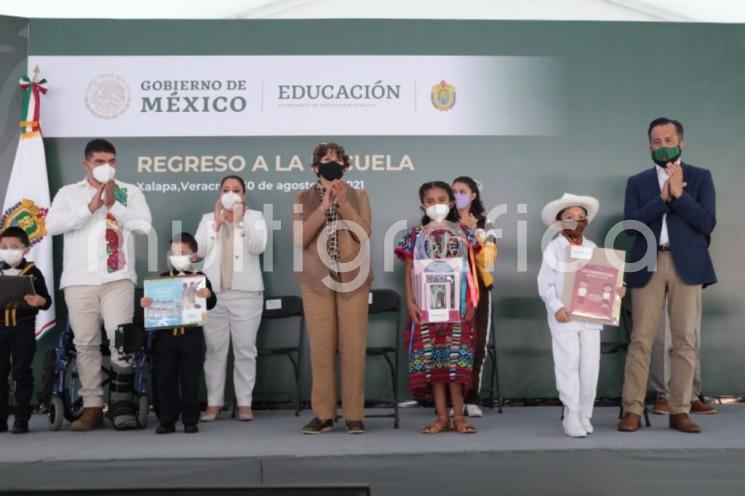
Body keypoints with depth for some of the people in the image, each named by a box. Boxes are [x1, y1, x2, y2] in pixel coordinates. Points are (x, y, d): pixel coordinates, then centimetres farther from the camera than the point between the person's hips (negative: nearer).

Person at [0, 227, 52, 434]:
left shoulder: (33, 272, -1)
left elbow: (46, 300, -2)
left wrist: (40, 301, -24)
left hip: (24, 328, -4)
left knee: (21, 373, -1)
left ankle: (21, 420, 5)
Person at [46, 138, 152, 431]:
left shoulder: (130, 192, 12)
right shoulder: (68, 193, 13)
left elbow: (144, 225, 0)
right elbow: (52, 225, -2)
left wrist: (114, 205, -10)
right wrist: (90, 208, -10)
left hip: (118, 278, -1)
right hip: (79, 279, 1)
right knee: (85, 343, 2)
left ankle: (121, 404, -1)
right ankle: (92, 408, 8)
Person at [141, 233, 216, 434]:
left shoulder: (200, 278, 0)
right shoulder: (161, 279, 7)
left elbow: (210, 304, -5)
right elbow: (153, 303, 7)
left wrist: (208, 295, -27)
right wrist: (145, 303, -15)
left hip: (191, 335, -2)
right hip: (165, 336, 2)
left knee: (190, 380, 5)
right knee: (165, 379, 6)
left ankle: (190, 421, 14)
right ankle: (167, 420, 15)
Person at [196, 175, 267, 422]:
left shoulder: (255, 217, 7)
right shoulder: (208, 218, 13)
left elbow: (258, 247, -10)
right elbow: (200, 250, -1)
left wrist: (240, 220, -16)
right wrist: (217, 223, -7)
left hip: (246, 293, -2)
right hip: (213, 293, 2)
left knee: (245, 350, 0)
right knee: (214, 350, 3)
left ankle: (244, 403, 5)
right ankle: (214, 402, 10)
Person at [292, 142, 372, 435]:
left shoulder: (358, 195, 11)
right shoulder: (304, 199, 10)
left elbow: (364, 234, -2)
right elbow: (299, 240, -3)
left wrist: (344, 203, -11)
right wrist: (323, 207, -10)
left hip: (353, 278, 0)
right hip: (317, 280, 0)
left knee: (353, 347, -3)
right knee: (320, 347, -2)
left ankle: (354, 415, 4)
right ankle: (323, 414, 6)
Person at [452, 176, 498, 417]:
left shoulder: (485, 226, 10)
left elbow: (489, 260, 0)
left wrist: (474, 234, -6)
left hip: (478, 288, 2)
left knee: (477, 343, 0)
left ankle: (472, 398, 10)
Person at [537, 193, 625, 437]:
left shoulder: (592, 248, 10)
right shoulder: (554, 248, -3)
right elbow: (545, 284, -7)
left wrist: (615, 290, -9)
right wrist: (556, 307, -19)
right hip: (564, 316, -4)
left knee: (590, 366, 5)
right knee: (569, 365, -2)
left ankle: (584, 414, 18)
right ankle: (571, 416, 6)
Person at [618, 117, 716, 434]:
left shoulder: (701, 177, 9)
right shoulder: (637, 182, 12)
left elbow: (707, 223, -3)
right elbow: (630, 223, -3)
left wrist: (679, 194, -11)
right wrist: (663, 197, -12)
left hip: (687, 264, 0)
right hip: (648, 265, 0)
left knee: (685, 340, 1)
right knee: (641, 340, -2)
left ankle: (680, 412, 8)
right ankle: (632, 410, 1)